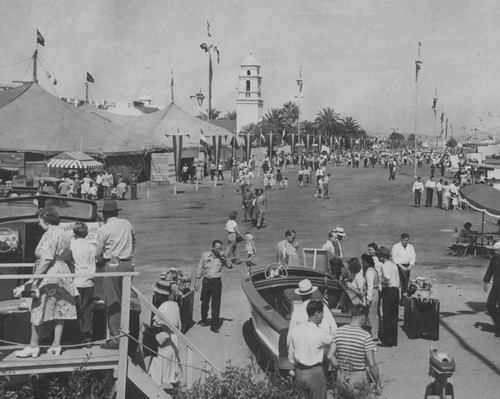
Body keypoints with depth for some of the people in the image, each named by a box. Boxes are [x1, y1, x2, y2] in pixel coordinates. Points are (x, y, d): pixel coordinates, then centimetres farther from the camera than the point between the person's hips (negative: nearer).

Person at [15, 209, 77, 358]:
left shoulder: (50, 235, -12)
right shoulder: (64, 235, 16)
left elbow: (46, 261, -20)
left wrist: (33, 278, -21)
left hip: (49, 275, -9)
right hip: (63, 274, 9)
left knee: (38, 311, -1)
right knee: (60, 311, 7)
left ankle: (33, 346, 3)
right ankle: (56, 345, 9)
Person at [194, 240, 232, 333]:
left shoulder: (221, 257, 1)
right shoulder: (205, 255, -1)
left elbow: (230, 266, -4)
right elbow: (200, 269, 5)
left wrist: (224, 259, -17)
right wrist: (197, 281, 4)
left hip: (216, 282, -1)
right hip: (206, 281, 1)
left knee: (216, 304, -4)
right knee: (205, 302, 13)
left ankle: (215, 326, 1)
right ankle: (204, 320, 35)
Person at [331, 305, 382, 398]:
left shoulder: (338, 332, -3)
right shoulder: (365, 336, -16)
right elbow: (372, 364, -16)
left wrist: (340, 369, 13)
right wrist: (378, 384, -6)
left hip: (341, 377, 4)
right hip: (359, 377, -4)